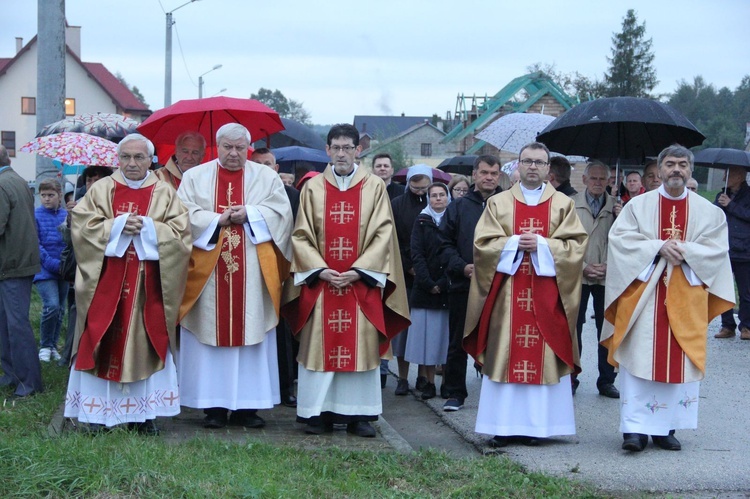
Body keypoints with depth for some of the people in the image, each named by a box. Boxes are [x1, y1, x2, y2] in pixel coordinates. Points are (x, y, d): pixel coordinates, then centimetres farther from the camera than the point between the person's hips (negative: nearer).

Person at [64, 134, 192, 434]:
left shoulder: (165, 194, 7)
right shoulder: (101, 190, 7)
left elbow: (180, 233, -3)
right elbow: (82, 226, -2)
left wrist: (146, 227, -15)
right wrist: (118, 226, -13)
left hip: (148, 285, 0)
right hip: (107, 284, 0)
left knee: (146, 342, 1)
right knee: (104, 342, -1)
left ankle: (142, 413, 9)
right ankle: (99, 411, 7)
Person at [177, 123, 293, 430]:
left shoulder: (266, 177, 11)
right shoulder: (195, 177, 9)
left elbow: (281, 212, 1)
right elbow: (184, 214, -2)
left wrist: (248, 214, -11)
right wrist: (218, 219, -12)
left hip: (253, 273, 1)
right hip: (209, 271, 0)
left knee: (251, 333, 0)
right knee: (210, 334, -1)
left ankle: (247, 405, 5)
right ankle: (213, 405, 4)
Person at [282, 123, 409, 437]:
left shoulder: (374, 187, 4)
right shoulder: (313, 188, 6)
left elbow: (383, 234, -1)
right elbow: (301, 236, 4)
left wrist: (358, 271, -11)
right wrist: (320, 270, -10)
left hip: (361, 281, 0)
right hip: (321, 279, 1)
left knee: (361, 345, 1)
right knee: (320, 345, 1)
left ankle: (358, 414, 7)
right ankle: (319, 412, 7)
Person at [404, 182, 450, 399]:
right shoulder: (422, 221, 8)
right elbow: (416, 254, 1)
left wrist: (442, 283, -9)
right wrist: (428, 283, -10)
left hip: (448, 288, 0)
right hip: (425, 289, 0)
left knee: (446, 335, -2)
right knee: (426, 334, -3)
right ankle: (429, 382, 1)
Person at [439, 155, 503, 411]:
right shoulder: (458, 207, 9)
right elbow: (445, 244, 6)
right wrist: (463, 267, -9)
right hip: (463, 285, 1)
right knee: (458, 342, 6)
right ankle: (454, 393, 14)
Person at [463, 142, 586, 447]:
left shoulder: (563, 204, 9)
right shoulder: (498, 203, 11)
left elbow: (576, 245, -1)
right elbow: (482, 243, 1)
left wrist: (541, 245, -14)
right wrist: (515, 243, -13)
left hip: (546, 294, 0)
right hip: (507, 294, 0)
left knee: (543, 356, -1)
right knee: (505, 354, -1)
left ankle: (536, 423, 5)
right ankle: (503, 425, 3)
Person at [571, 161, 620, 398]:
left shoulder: (616, 207, 4)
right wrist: (583, 266, -8)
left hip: (607, 277, 1)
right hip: (578, 276, -1)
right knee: (573, 328, 4)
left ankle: (606, 381, 15)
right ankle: (570, 378, 13)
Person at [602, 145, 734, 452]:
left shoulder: (709, 212, 7)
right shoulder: (638, 206, 4)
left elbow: (717, 249, 1)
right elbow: (620, 238, -5)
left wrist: (685, 250, -15)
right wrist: (659, 247, -16)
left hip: (686, 298, 2)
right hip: (643, 294, -1)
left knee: (678, 362, 3)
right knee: (639, 360, -6)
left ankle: (666, 428, 12)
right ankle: (636, 428, -4)